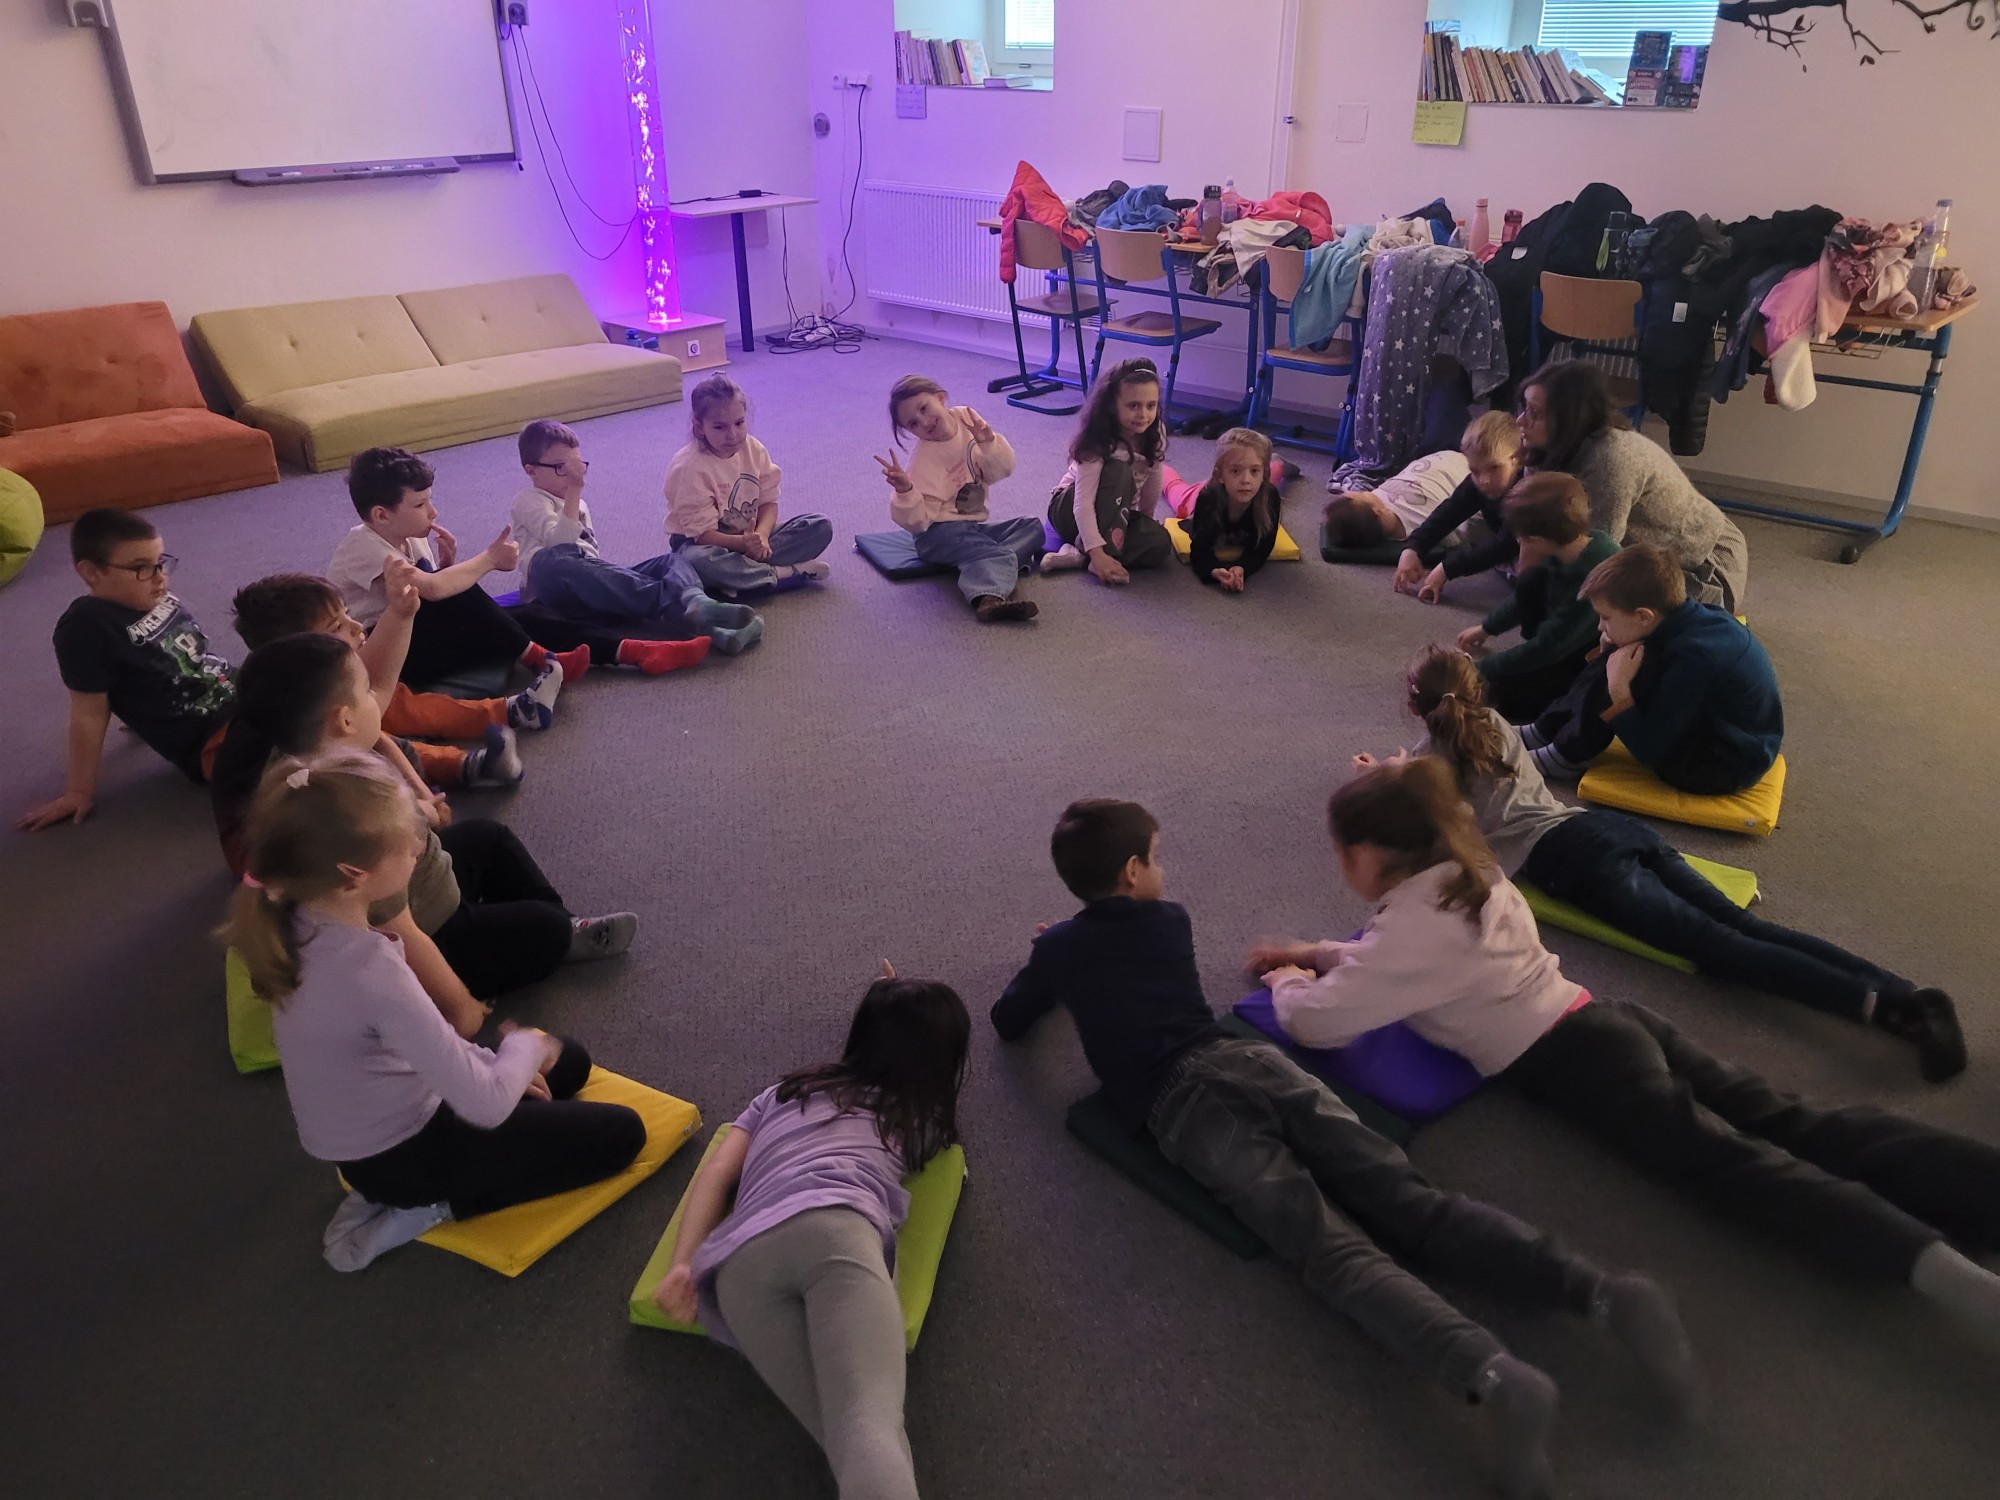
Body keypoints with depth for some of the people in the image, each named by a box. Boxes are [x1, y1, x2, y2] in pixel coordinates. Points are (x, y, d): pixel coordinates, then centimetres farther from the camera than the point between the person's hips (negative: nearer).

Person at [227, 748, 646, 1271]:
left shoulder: (298, 925, -11)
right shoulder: (369, 968, -37)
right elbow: (485, 1106, -32)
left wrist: (495, 1061, 4)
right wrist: (525, 1047, -11)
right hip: (401, 1153, -8)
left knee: (569, 1061, 22)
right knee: (621, 1133, 1)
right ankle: (437, 1204, 0)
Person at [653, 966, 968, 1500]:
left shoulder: (783, 1090, 38)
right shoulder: (919, 1121, 33)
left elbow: (715, 1175, 24)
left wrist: (681, 1265, 14)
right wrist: (909, 1010, 62)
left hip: (740, 1260, 3)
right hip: (837, 1230, -3)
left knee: (852, 1443, -10)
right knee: (872, 1427, -27)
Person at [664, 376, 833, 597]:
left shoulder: (754, 450, -4)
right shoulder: (690, 468, -21)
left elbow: (768, 501, -2)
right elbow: (702, 532, -22)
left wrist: (761, 535, -24)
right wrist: (743, 543, -39)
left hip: (751, 535, 6)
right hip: (700, 540, -6)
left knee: (821, 527, -11)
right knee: (699, 561, -44)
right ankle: (780, 574, -27)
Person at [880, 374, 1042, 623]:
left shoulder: (967, 418, -1)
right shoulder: (923, 461, -15)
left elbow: (1002, 470, 2)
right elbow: (917, 520, -19)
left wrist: (989, 444, -17)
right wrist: (904, 492, -37)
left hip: (974, 524, 7)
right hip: (939, 531, -7)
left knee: (1031, 527, -6)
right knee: (993, 553, -32)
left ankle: (998, 571, -31)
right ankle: (988, 597, -62)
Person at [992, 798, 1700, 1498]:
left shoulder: (1058, 946, 17)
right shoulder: (1169, 919, 24)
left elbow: (1007, 1022, 33)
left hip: (1183, 1101, -3)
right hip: (1250, 1060, 4)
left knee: (1334, 1247, -21)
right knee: (1409, 1200, -8)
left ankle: (1495, 1377, -44)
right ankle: (1600, 1290, -28)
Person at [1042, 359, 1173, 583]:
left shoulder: (1155, 435, -12)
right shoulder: (1098, 442, -27)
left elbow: (1151, 488, -1)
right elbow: (1083, 503, -33)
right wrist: (1098, 554, -41)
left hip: (1116, 513, 5)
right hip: (1069, 509, -5)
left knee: (1160, 543, -26)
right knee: (1118, 471, -34)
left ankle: (1078, 556, -24)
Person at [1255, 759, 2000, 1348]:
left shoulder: (1410, 928, -10)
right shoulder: (1464, 879, 16)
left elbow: (1317, 1021, -8)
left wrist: (1289, 984, 13)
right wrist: (1316, 952, 30)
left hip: (1574, 1064, -8)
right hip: (1607, 1021, 8)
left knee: (1730, 1162, -20)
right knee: (1785, 1124, -2)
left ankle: (1939, 1266, -37)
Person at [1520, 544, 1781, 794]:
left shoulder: (1693, 656, -30)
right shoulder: (1694, 617, -6)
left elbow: (1650, 751, -25)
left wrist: (1618, 690, -26)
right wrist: (1611, 658, -12)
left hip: (1725, 766, -9)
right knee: (1616, 660, 3)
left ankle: (1568, 757, -1)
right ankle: (1545, 733, 8)